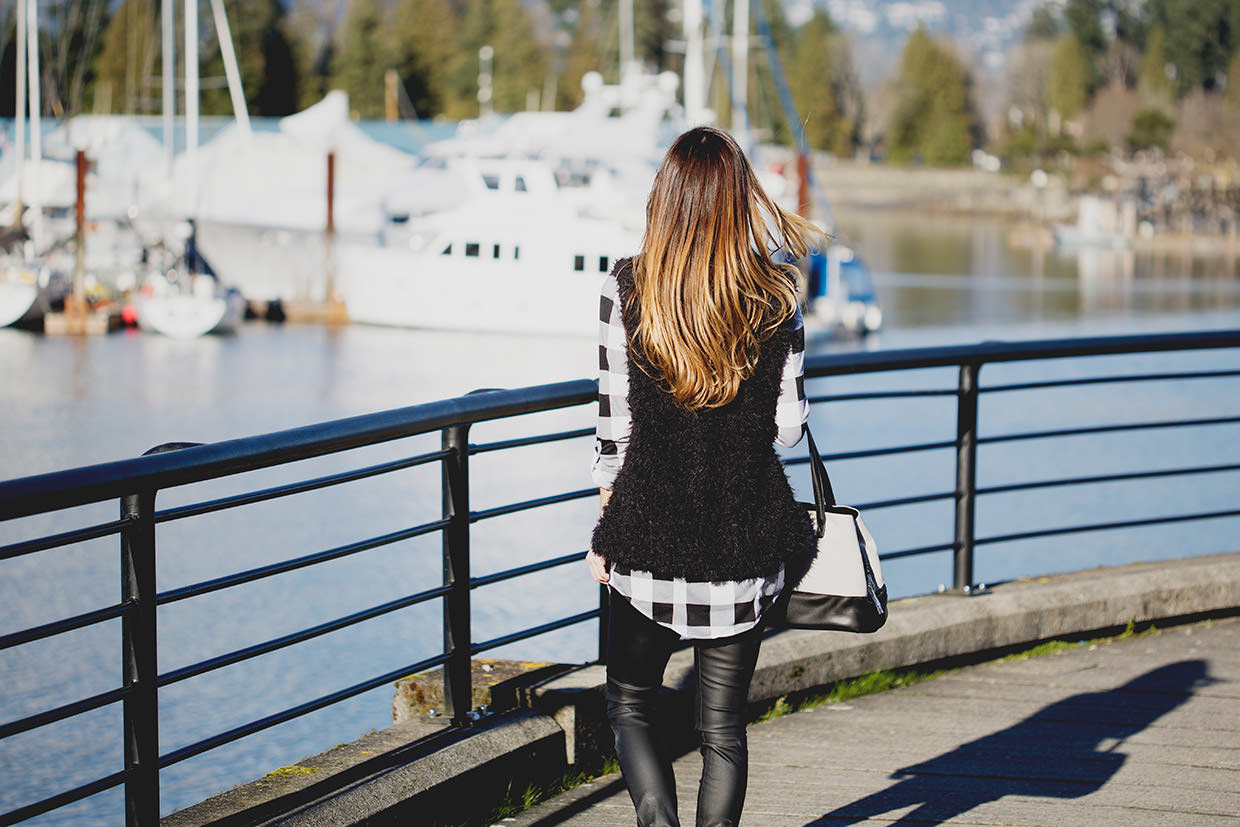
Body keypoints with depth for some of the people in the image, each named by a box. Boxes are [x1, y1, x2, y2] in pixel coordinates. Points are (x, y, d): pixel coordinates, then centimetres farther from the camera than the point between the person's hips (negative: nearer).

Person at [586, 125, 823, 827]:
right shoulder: (777, 297, -5)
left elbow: (615, 424, -4)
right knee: (724, 723, 10)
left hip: (651, 535, -1)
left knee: (630, 703, 16)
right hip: (746, 538, 1)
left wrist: (607, 529, 7)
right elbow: (789, 427, -2)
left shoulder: (626, 290, -7)